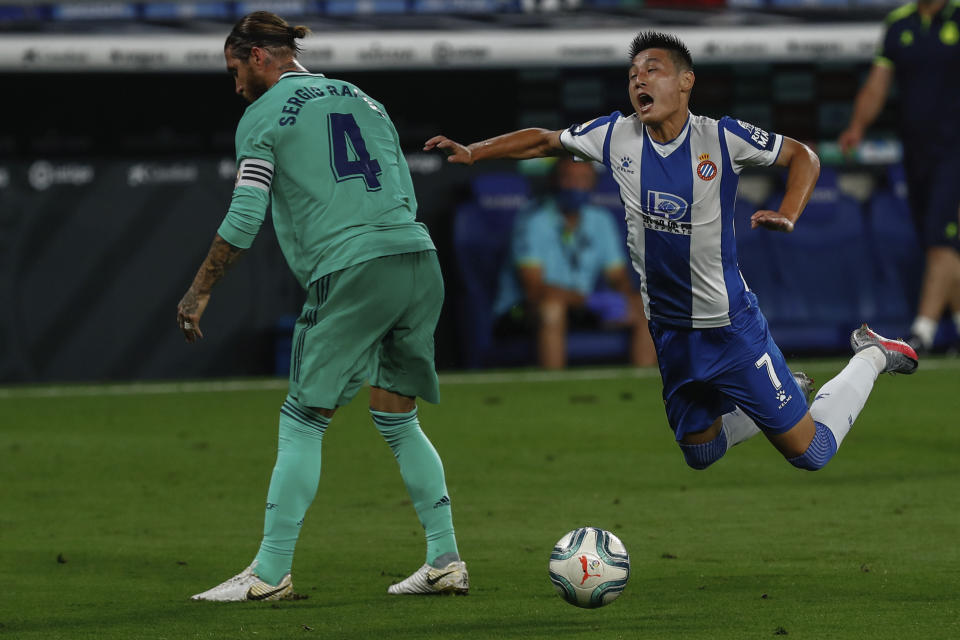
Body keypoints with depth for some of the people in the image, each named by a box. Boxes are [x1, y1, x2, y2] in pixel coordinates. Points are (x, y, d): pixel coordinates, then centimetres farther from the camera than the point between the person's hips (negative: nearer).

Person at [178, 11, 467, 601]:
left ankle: (271, 573, -2)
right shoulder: (363, 99, 22)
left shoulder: (263, 116, 2)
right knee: (399, 420, 16)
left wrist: (199, 292, 2)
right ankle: (447, 562, 11)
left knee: (303, 423, 0)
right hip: (420, 263, 6)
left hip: (352, 274, -6)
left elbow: (243, 220, -5)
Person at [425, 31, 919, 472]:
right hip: (669, 334, 4)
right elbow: (543, 141, 6)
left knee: (809, 452, 0)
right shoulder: (615, 137, -6)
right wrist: (471, 153, -5)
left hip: (730, 324, -4)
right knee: (699, 454, 19)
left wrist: (787, 216, -22)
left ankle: (871, 356, 24)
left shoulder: (722, 139, -16)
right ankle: (773, 400, 43)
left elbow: (802, 157, -5)